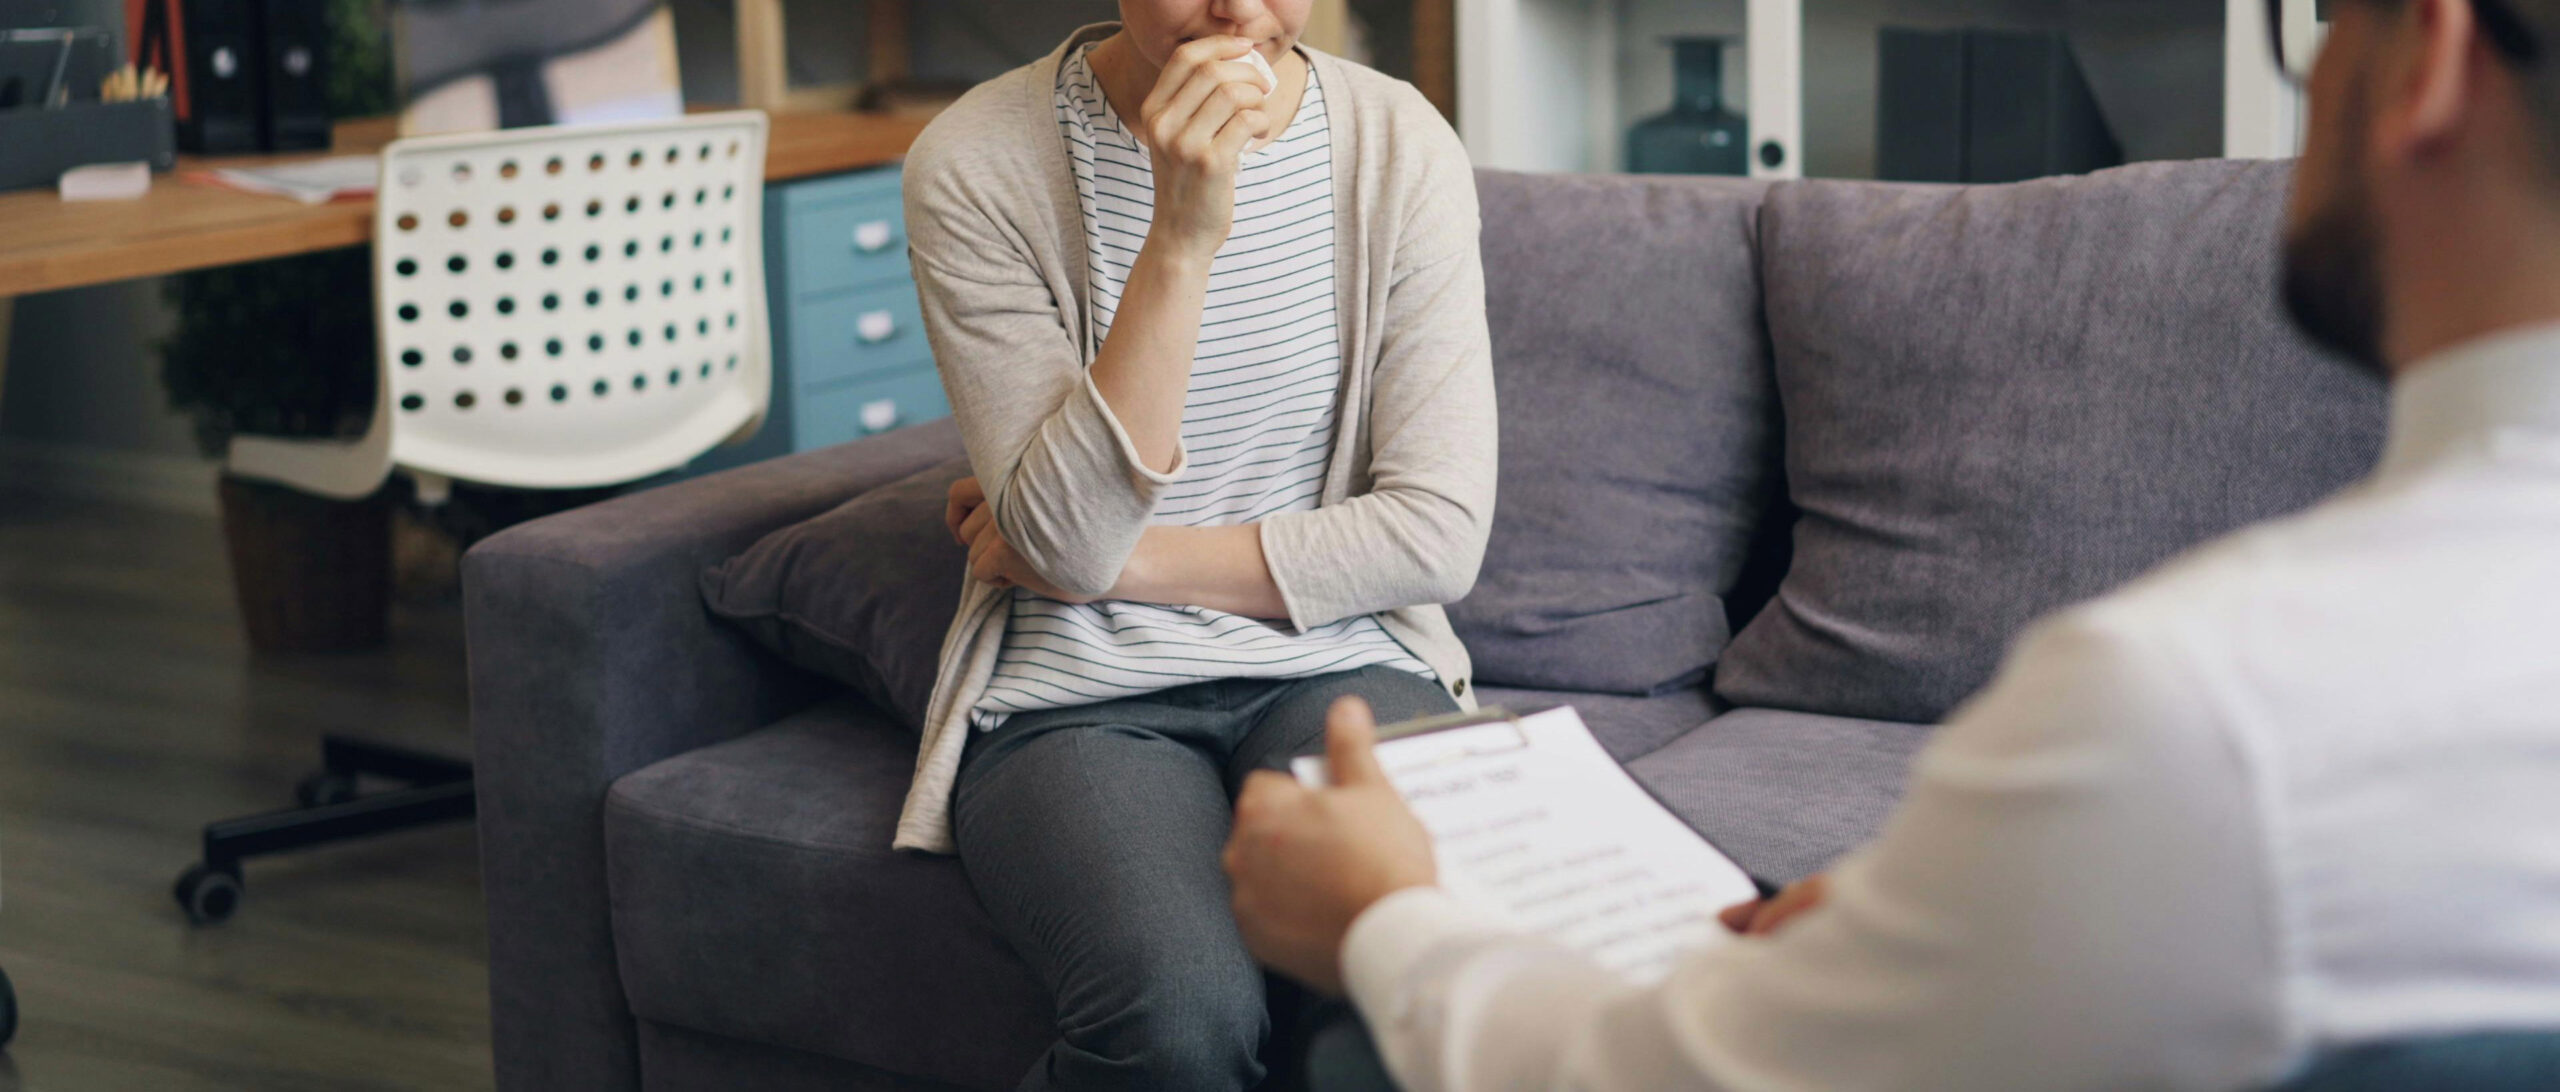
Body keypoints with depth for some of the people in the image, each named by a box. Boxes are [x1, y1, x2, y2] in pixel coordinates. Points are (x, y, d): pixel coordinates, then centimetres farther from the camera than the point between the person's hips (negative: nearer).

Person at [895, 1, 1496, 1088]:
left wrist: (1122, 558, -7)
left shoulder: (1402, 147, 0)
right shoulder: (975, 164, -7)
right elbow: (1068, 542, -14)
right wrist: (1182, 237, -23)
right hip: (1078, 700, -1)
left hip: (1338, 663, 2)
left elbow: (1438, 533, -4)